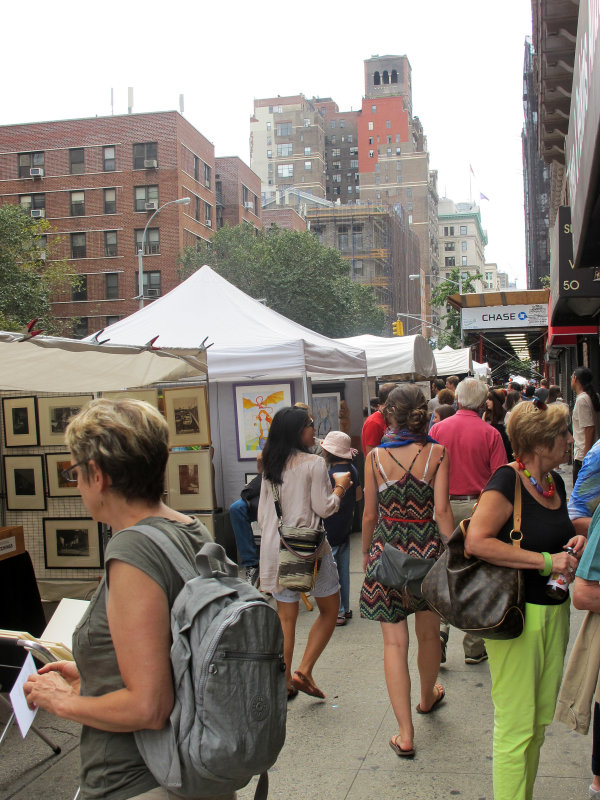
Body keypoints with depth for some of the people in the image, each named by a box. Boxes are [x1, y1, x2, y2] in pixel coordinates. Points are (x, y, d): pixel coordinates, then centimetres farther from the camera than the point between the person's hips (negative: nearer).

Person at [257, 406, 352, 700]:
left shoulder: (270, 466, 7)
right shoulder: (314, 463, -11)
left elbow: (262, 514, 11)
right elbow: (324, 508, -11)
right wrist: (340, 486, 6)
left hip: (276, 549, 6)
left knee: (286, 619, 12)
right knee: (329, 609, 11)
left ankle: (284, 682, 16)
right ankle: (304, 671, 1)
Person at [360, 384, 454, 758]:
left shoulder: (375, 457, -4)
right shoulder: (437, 454, -6)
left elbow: (370, 514, 1)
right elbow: (442, 510, -12)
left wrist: (367, 552, 15)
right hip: (427, 548, 1)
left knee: (395, 642, 4)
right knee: (429, 633, 22)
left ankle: (405, 734, 3)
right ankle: (428, 697, 46)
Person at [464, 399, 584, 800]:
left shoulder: (555, 481, 8)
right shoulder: (507, 480, -17)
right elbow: (476, 542, -26)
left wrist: (575, 542, 3)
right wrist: (545, 561, -22)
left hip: (555, 610, 8)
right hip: (516, 614, -8)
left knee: (540, 721, 17)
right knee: (516, 727, 1)